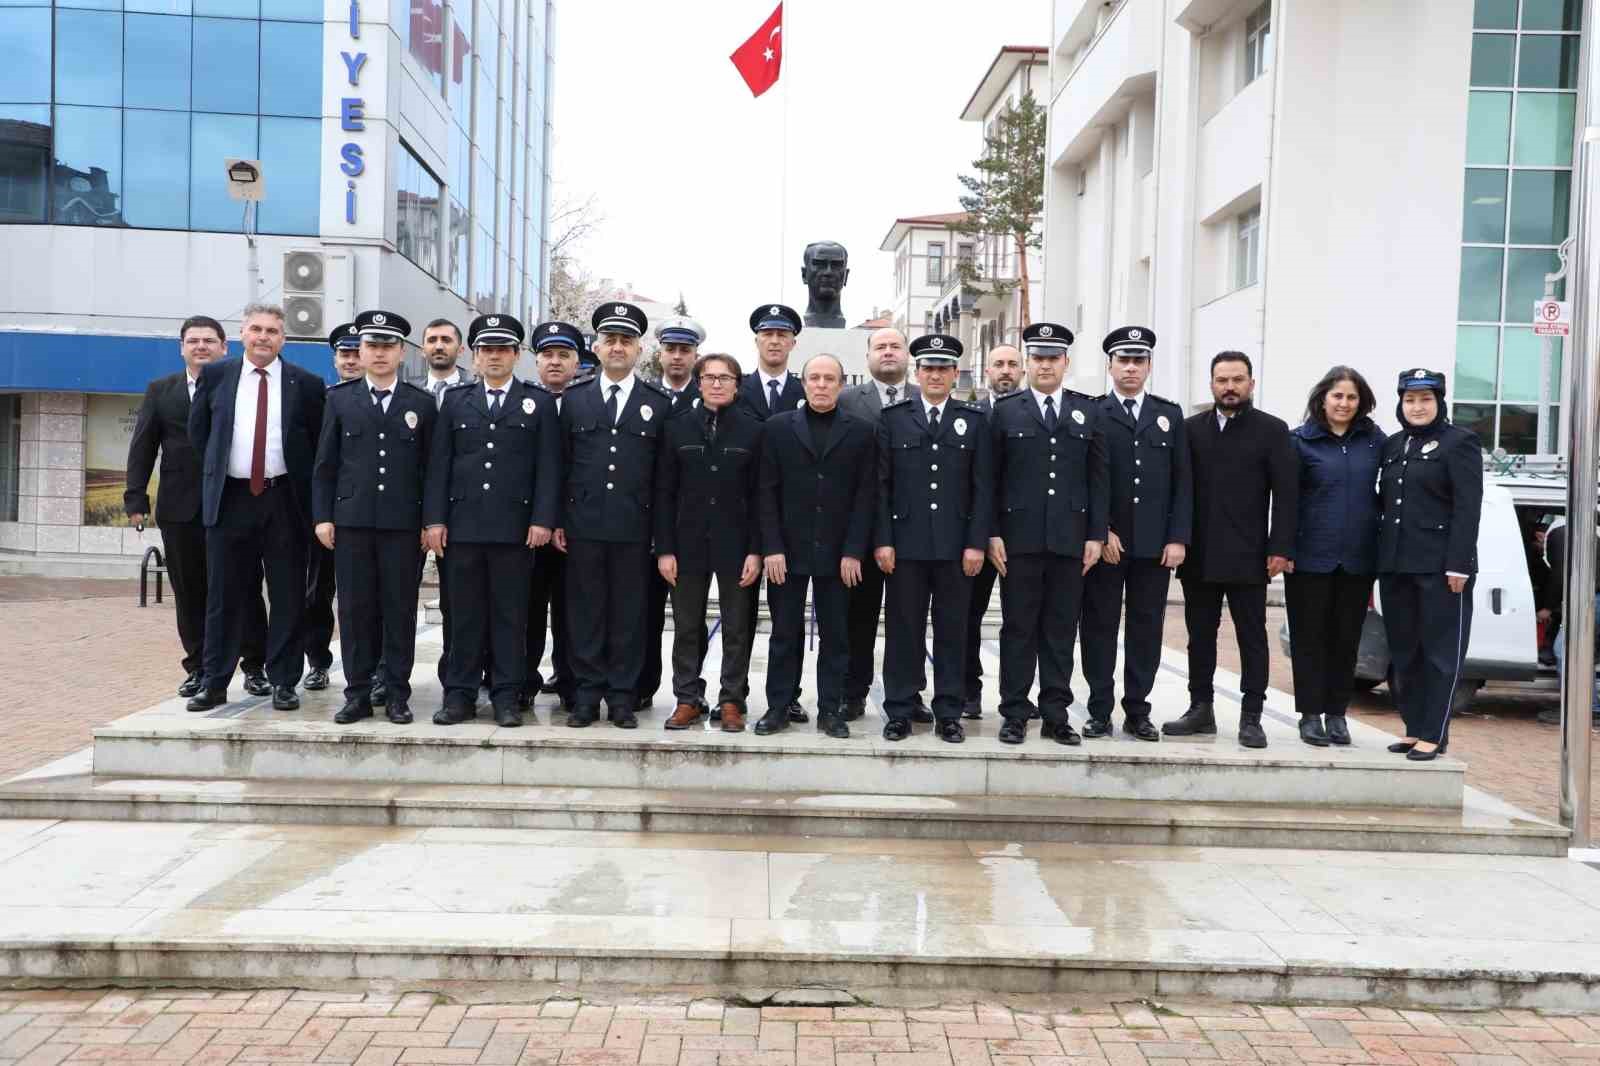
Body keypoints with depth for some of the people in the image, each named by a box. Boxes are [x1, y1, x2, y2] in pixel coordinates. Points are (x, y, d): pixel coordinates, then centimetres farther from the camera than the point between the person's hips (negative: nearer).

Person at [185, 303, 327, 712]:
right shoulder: (215, 375, 6)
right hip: (229, 499, 1)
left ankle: (284, 682, 11)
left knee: (288, 597, 3)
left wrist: (304, 489, 3)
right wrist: (214, 473, 11)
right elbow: (198, 431, 15)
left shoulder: (306, 384, 2)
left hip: (285, 501, -1)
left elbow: (320, 444, 6)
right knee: (224, 595, 6)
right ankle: (215, 682, 14)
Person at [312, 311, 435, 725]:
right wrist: (323, 516, 1)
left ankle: (397, 694, 9)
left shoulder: (422, 403, 7)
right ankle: (357, 693, 10)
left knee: (400, 610, 2)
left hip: (402, 522, -1)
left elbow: (430, 467, 6)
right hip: (351, 519, 1)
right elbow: (325, 463, 8)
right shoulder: (339, 398, 9)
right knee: (354, 609, 3)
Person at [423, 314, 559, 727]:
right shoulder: (455, 400, 12)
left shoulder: (538, 402, 7)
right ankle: (460, 695, 12)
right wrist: (434, 519, 0)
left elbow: (548, 466, 2)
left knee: (510, 613, 3)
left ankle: (506, 697, 9)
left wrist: (542, 519, -7)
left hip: (515, 527, -1)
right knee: (465, 613, 5)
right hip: (463, 525, 2)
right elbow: (438, 464, 8)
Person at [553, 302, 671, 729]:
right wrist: (556, 521, 3)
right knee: (585, 612, 4)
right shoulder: (574, 400, 10)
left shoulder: (659, 404, 6)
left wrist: (662, 532, 0)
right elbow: (561, 465, 9)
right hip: (583, 524, 1)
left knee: (629, 613, 3)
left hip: (634, 528, -1)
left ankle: (622, 697, 12)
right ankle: (587, 694, 13)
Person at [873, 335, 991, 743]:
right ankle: (899, 712, 13)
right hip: (906, 542, 0)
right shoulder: (893, 417, 5)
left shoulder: (974, 420, 6)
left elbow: (983, 487, 3)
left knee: (952, 630, 6)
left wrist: (976, 543, -5)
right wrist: (882, 540, -5)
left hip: (956, 545, 1)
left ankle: (949, 713, 14)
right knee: (904, 629, 4)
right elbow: (881, 484, 2)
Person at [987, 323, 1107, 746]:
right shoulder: (1006, 411, 5)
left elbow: (1097, 479, 8)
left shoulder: (1088, 412, 10)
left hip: (1069, 539, 2)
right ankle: (1015, 714, 10)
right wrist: (992, 534, -5)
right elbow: (992, 478, 1)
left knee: (1061, 630, 6)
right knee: (1018, 629, 3)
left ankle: (1055, 715, 14)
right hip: (1019, 537, -2)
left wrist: (1096, 535, 2)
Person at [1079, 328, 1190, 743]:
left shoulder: (1169, 415, 11)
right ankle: (1100, 711, 10)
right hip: (1103, 541, -2)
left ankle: (1137, 711, 14)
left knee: (1147, 627, 6)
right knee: (1100, 626, 3)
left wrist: (1177, 538, -1)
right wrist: (1100, 531, -10)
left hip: (1155, 544, 3)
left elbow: (1182, 482, 7)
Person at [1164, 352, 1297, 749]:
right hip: (1198, 555, 3)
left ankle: (1251, 717, 7)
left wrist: (1281, 548, -10)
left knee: (1252, 637, 2)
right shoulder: (1191, 429, 9)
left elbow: (1285, 493, -3)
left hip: (1247, 556, -3)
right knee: (1200, 635, 10)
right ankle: (1200, 709, 19)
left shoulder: (1272, 430, 1)